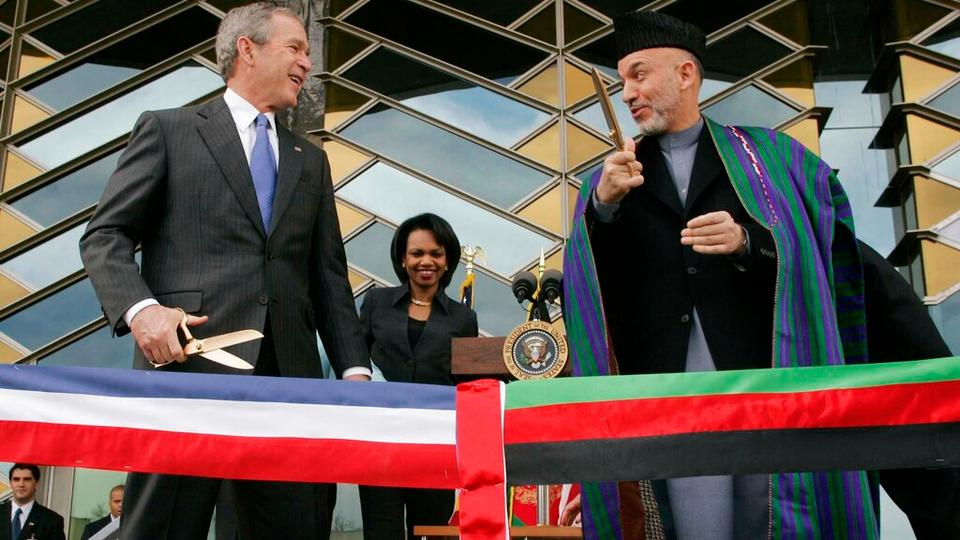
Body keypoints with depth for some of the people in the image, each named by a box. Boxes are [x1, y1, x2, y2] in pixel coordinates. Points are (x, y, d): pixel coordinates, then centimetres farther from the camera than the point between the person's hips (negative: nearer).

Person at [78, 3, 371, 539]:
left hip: (290, 371, 4)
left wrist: (354, 368, 6)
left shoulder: (311, 160, 24)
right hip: (188, 361, -4)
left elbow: (329, 274, 19)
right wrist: (141, 308, -16)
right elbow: (105, 236, 4)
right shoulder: (168, 129, 11)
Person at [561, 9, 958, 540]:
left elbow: (814, 251, 4)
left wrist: (748, 243, -13)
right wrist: (603, 206, -14)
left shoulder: (767, 155, 11)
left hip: (769, 383, 0)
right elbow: (587, 286, 3)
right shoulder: (611, 179, 14)